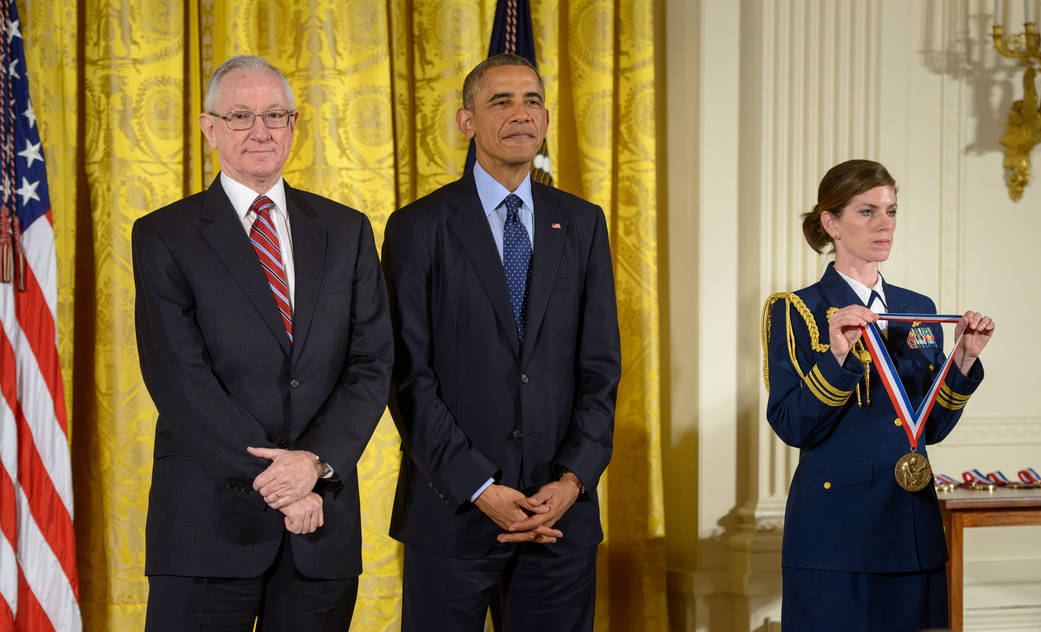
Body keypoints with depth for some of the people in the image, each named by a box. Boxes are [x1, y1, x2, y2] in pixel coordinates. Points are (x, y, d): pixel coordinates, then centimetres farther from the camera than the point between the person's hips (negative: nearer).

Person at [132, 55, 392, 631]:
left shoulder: (346, 232, 11)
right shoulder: (164, 236, 2)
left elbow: (373, 363, 4)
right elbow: (176, 375, -8)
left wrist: (318, 462, -13)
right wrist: (270, 479, -15)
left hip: (323, 522, 3)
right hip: (208, 519, -2)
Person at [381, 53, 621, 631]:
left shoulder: (583, 225, 10)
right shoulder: (419, 228, -1)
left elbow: (600, 367, 6)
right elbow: (410, 378, -6)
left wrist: (574, 479, -7)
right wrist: (479, 489, -13)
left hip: (562, 510, 3)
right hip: (452, 512, -3)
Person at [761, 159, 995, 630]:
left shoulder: (919, 311, 12)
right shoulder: (796, 312, -2)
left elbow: (932, 428, 11)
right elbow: (792, 427, -11)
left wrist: (965, 358, -1)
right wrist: (836, 357, -23)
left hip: (912, 527, 5)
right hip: (835, 528, -4)